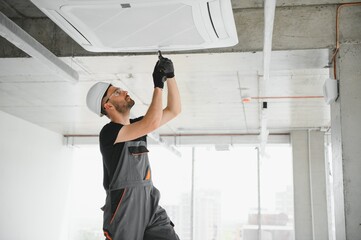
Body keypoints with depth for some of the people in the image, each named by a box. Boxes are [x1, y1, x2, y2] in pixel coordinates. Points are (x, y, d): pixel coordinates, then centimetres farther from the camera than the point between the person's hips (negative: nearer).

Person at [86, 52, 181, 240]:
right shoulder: (109, 132, -13)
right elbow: (153, 123, -26)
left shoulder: (138, 126, 12)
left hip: (150, 205, 7)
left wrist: (170, 77, 2)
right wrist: (158, 85, -16)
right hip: (124, 210, -7)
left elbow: (174, 110, 13)